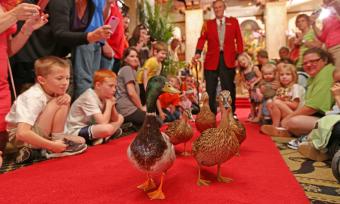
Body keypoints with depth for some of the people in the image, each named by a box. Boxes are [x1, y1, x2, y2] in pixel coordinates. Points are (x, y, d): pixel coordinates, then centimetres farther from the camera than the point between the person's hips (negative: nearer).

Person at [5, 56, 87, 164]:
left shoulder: (51, 90, -6)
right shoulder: (34, 98, -28)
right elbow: (22, 133, -36)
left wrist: (67, 97, -16)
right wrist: (52, 145, -35)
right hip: (19, 138, -8)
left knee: (80, 141, -3)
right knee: (57, 104, -25)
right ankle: (53, 149, -14)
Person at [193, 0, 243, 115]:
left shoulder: (233, 21, 13)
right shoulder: (208, 24, 12)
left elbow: (239, 40, 8)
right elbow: (202, 39, -1)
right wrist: (198, 52, -18)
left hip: (228, 60, 0)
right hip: (212, 60, 1)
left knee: (229, 88, 5)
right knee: (210, 89, 3)